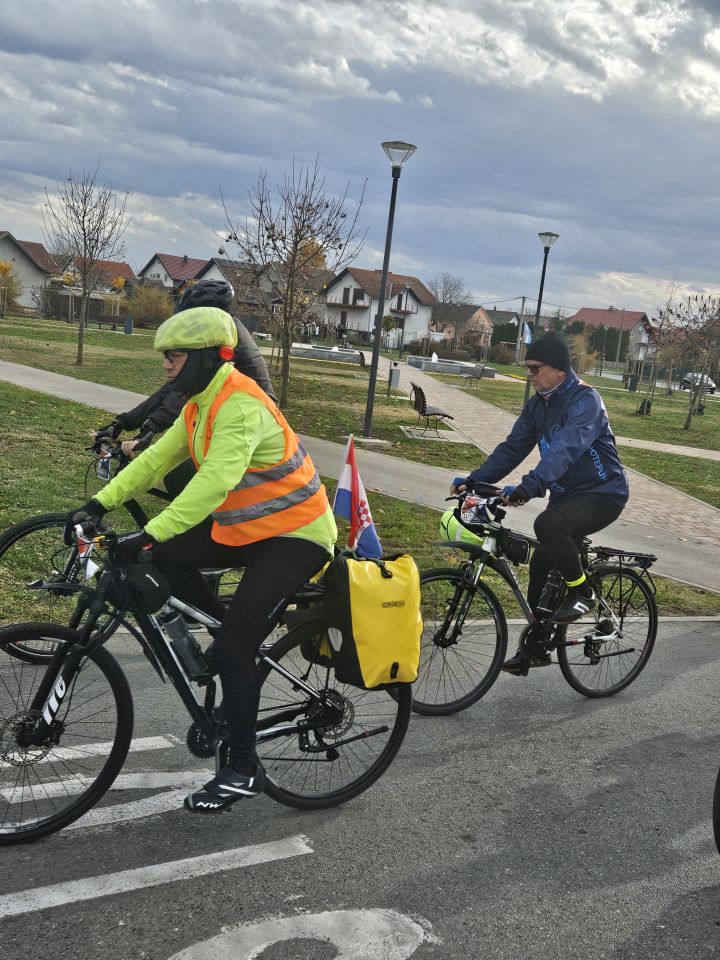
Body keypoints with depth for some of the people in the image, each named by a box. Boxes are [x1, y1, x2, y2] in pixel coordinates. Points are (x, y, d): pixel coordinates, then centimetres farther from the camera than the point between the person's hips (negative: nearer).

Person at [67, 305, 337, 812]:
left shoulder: (241, 406, -25)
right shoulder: (201, 404, 5)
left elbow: (216, 481, -37)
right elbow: (157, 458, 3)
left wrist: (148, 533, -42)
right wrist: (99, 503, -6)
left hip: (294, 535, -9)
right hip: (245, 526, 9)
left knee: (234, 647, -13)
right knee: (165, 557, -5)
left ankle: (243, 769, 2)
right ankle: (232, 628, 16)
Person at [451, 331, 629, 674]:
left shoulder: (584, 400, -21)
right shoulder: (538, 404, 5)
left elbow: (566, 449, -36)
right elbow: (513, 448, 2)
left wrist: (528, 486, -50)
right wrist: (474, 480, -11)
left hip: (602, 493, -8)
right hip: (567, 493, 8)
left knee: (549, 525, -34)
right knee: (541, 566, 6)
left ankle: (582, 593, -11)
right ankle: (534, 648, 21)